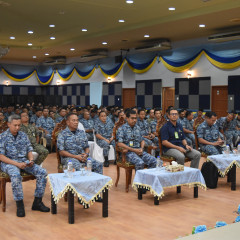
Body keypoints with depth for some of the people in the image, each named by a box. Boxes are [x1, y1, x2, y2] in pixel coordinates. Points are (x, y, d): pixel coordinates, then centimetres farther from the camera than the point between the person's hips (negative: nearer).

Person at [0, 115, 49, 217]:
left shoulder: (23, 135, 13)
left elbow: (29, 150, 16)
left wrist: (31, 160, -7)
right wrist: (17, 164, -19)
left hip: (24, 161, 5)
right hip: (9, 162, -5)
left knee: (42, 172, -17)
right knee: (16, 175, -39)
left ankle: (37, 202, -12)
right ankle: (19, 204, -27)